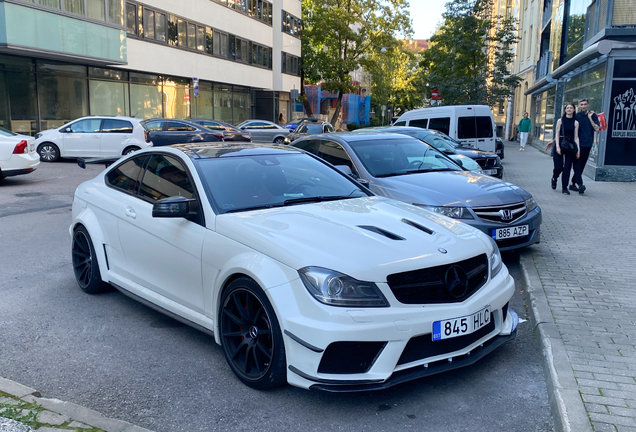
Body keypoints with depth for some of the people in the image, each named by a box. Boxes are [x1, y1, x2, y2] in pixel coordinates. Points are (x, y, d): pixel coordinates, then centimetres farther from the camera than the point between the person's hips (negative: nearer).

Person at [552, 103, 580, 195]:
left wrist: (578, 149, -1)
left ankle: (564, 187, 5)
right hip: (560, 144, -1)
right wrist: (557, 146, -11)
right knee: (559, 167, -2)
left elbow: (576, 137, 5)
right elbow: (557, 134, 0)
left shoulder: (575, 122, 5)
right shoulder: (560, 120, 2)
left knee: (567, 167, -3)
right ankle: (554, 178, 31)